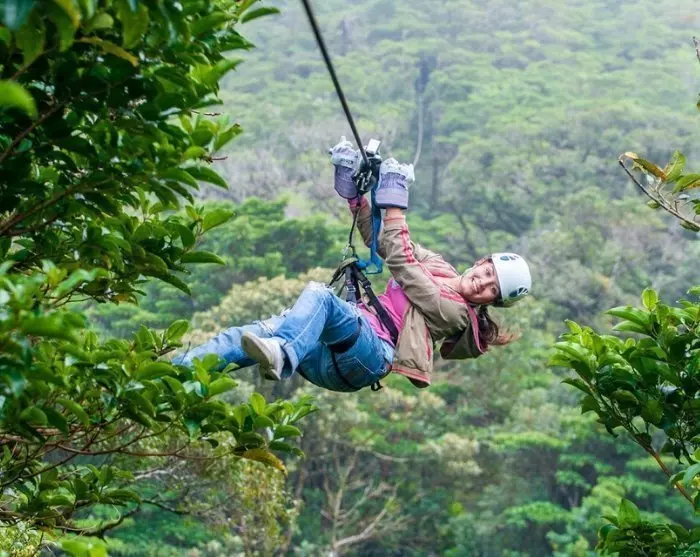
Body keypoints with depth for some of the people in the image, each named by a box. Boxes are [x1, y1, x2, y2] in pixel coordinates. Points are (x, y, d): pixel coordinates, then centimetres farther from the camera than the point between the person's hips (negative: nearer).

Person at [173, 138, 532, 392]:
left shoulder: (456, 313, 2)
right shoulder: (438, 267, 25)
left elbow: (401, 263, -6)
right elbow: (380, 239, 22)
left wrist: (394, 201, -8)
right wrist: (353, 187, 11)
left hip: (368, 353, -8)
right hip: (334, 352, 8)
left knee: (319, 295, -35)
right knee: (254, 335, -18)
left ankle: (281, 357, -61)